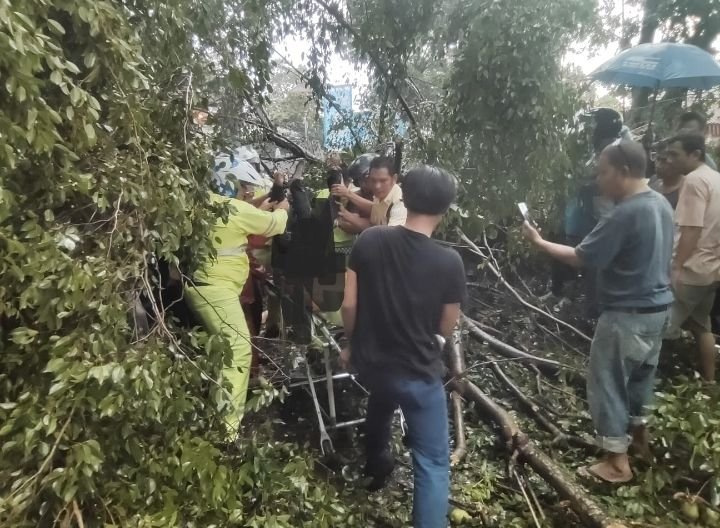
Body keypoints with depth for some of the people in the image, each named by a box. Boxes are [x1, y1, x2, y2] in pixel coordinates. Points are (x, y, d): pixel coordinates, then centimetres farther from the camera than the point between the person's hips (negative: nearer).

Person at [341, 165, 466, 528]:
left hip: (368, 362, 5)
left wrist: (353, 344, 11)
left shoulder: (369, 240, -12)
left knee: (382, 395, 38)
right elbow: (446, 328, -6)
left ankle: (376, 464, 60)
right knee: (433, 462, 11)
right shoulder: (449, 262, -18)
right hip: (418, 373, -5)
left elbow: (349, 305, -6)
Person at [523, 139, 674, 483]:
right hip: (657, 307, 10)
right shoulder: (661, 204, 5)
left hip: (627, 314, -9)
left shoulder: (625, 214, -25)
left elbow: (581, 257, -22)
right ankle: (638, 429, 46)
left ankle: (617, 462, 13)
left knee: (607, 381, 3)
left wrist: (538, 241, -12)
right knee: (642, 370, 26)